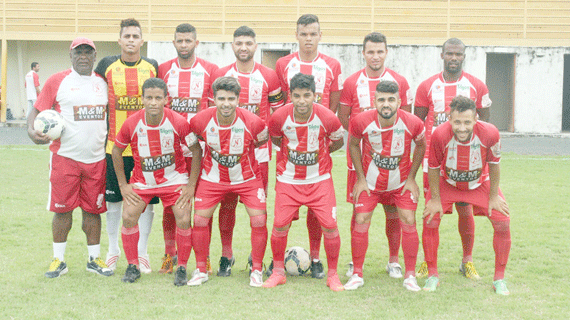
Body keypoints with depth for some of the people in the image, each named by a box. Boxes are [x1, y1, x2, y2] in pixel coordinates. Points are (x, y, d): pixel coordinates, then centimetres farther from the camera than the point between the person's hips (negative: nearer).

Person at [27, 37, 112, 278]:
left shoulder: (103, 83, 12)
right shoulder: (57, 81, 1)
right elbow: (38, 109, -1)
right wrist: (32, 130, -19)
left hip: (96, 158, 3)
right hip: (64, 156, -3)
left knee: (93, 209, 7)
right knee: (62, 208, 0)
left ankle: (94, 259, 18)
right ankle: (59, 260, 11)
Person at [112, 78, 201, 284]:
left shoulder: (178, 122, -19)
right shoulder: (131, 123, -16)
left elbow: (196, 151, -6)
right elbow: (116, 151, 1)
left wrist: (191, 185, -8)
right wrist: (123, 185, 0)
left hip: (174, 179, -1)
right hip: (142, 180, 1)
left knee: (183, 221, -15)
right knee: (128, 217, -14)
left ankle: (182, 269, 5)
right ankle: (132, 267, 5)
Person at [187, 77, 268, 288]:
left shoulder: (252, 122, -23)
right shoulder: (201, 120, -20)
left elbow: (264, 139, 1)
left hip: (247, 178, -1)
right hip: (212, 177, 1)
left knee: (259, 220, -10)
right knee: (200, 220, -5)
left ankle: (257, 271, 7)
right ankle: (201, 270, 12)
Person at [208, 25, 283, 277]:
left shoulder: (269, 77, 4)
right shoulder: (221, 75, 5)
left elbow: (279, 113, 10)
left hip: (259, 149, 0)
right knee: (227, 203, 3)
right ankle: (226, 255, 14)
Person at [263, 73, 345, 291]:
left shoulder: (327, 118, -15)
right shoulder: (279, 117, -14)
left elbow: (338, 141, 6)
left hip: (320, 180, 0)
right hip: (288, 180, 0)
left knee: (330, 226, -7)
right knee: (280, 225, -6)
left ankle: (332, 275, 12)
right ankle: (278, 272, 16)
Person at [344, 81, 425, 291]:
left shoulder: (413, 124, -22)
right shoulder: (361, 122, -23)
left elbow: (421, 146, 0)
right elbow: (353, 145, -2)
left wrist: (411, 178, -2)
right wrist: (360, 178, -4)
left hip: (401, 183, 0)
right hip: (370, 182, 0)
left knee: (408, 222, -6)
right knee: (360, 222, -6)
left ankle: (410, 276, 8)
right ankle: (357, 274, 7)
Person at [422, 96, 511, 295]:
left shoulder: (490, 133, -34)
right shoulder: (440, 135, -35)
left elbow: (493, 165, -14)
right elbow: (433, 168, -17)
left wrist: (493, 196, -7)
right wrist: (435, 199, -11)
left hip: (481, 184, 1)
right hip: (447, 183, 0)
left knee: (503, 223, -9)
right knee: (430, 220, -13)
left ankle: (499, 279, 7)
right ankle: (433, 275, 6)